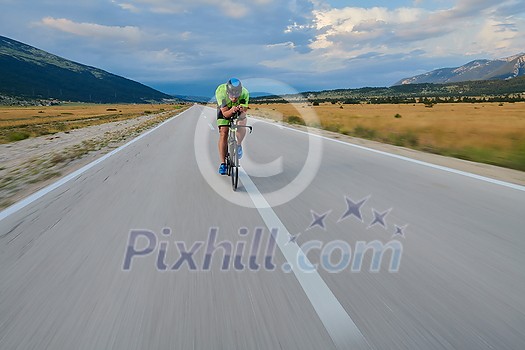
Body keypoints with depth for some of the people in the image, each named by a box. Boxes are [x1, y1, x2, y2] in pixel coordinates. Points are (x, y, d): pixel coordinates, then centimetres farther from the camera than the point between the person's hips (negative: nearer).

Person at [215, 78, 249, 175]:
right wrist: (232, 111, -56)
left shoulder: (244, 93, -33)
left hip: (238, 110, 1)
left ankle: (238, 145, -2)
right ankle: (223, 163, -6)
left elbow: (244, 110, -28)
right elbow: (225, 113, -35)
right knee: (223, 133, -14)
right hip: (225, 110, -1)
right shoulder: (220, 92, -36)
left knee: (242, 124, -31)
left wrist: (241, 110, -51)